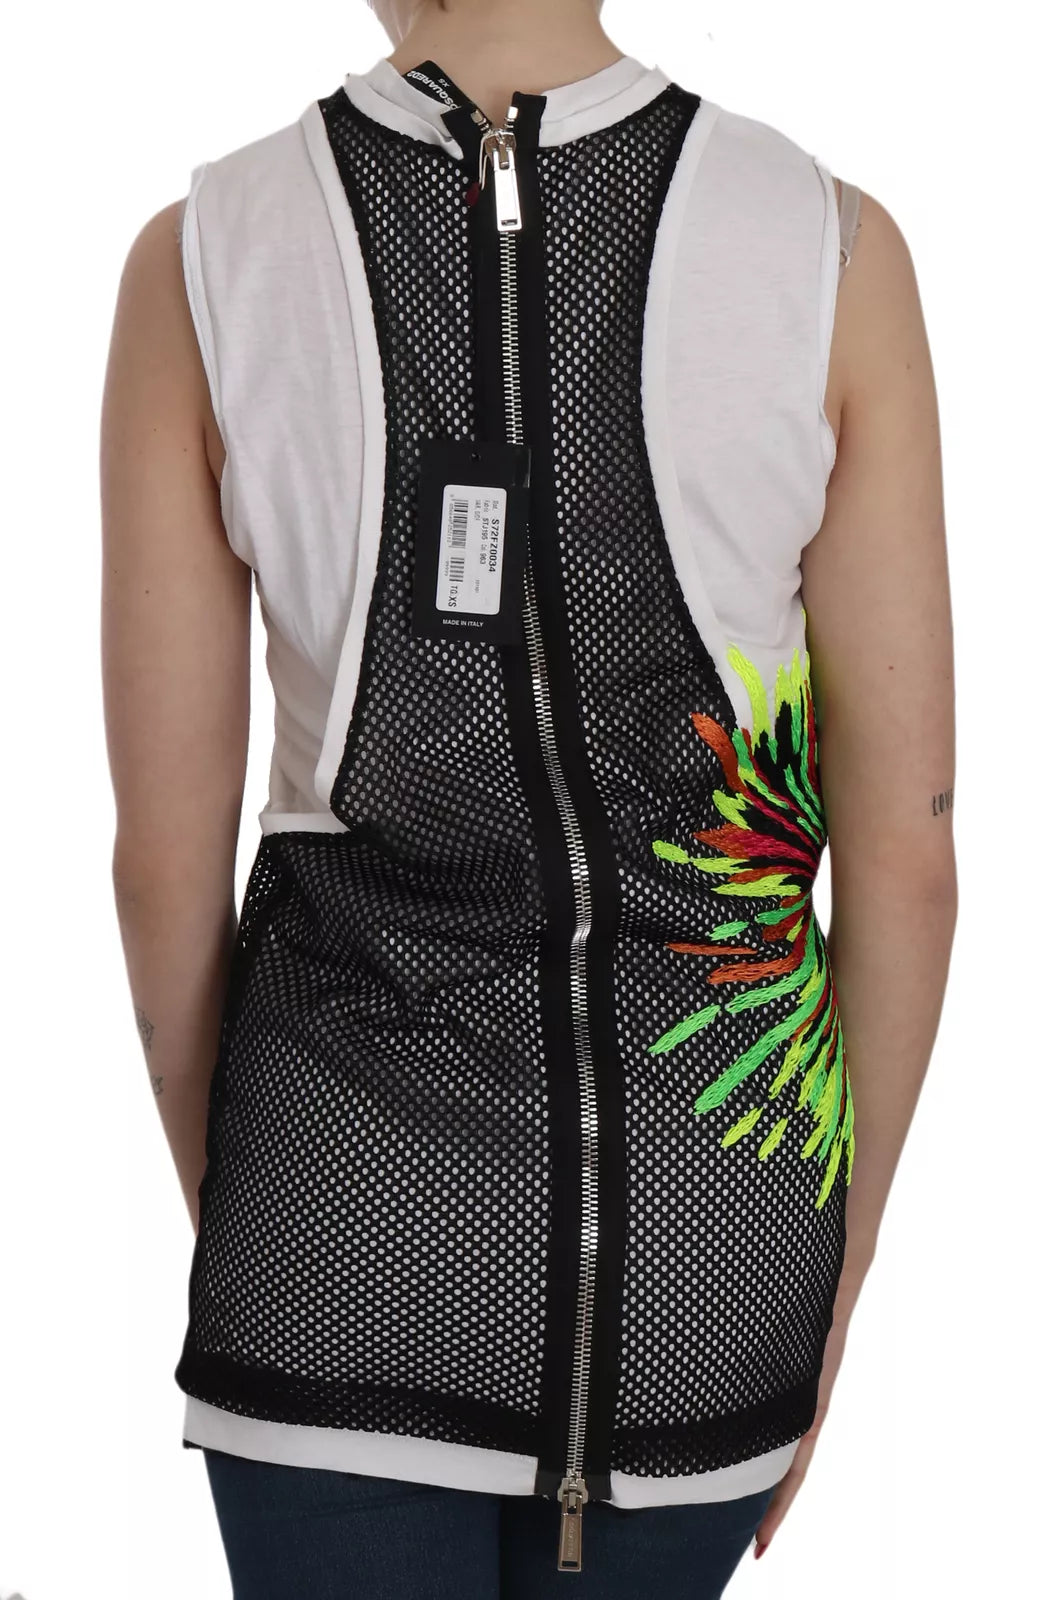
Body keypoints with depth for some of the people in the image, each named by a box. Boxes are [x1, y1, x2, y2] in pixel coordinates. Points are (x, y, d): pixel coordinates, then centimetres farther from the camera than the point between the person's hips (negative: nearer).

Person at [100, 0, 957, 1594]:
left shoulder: (200, 261, -13)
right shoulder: (832, 250, -13)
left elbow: (165, 854, -7)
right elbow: (905, 850, -9)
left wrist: (223, 1217, 11)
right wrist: (839, 1278, 6)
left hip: (356, 1208, -1)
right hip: (699, 1214, 1)